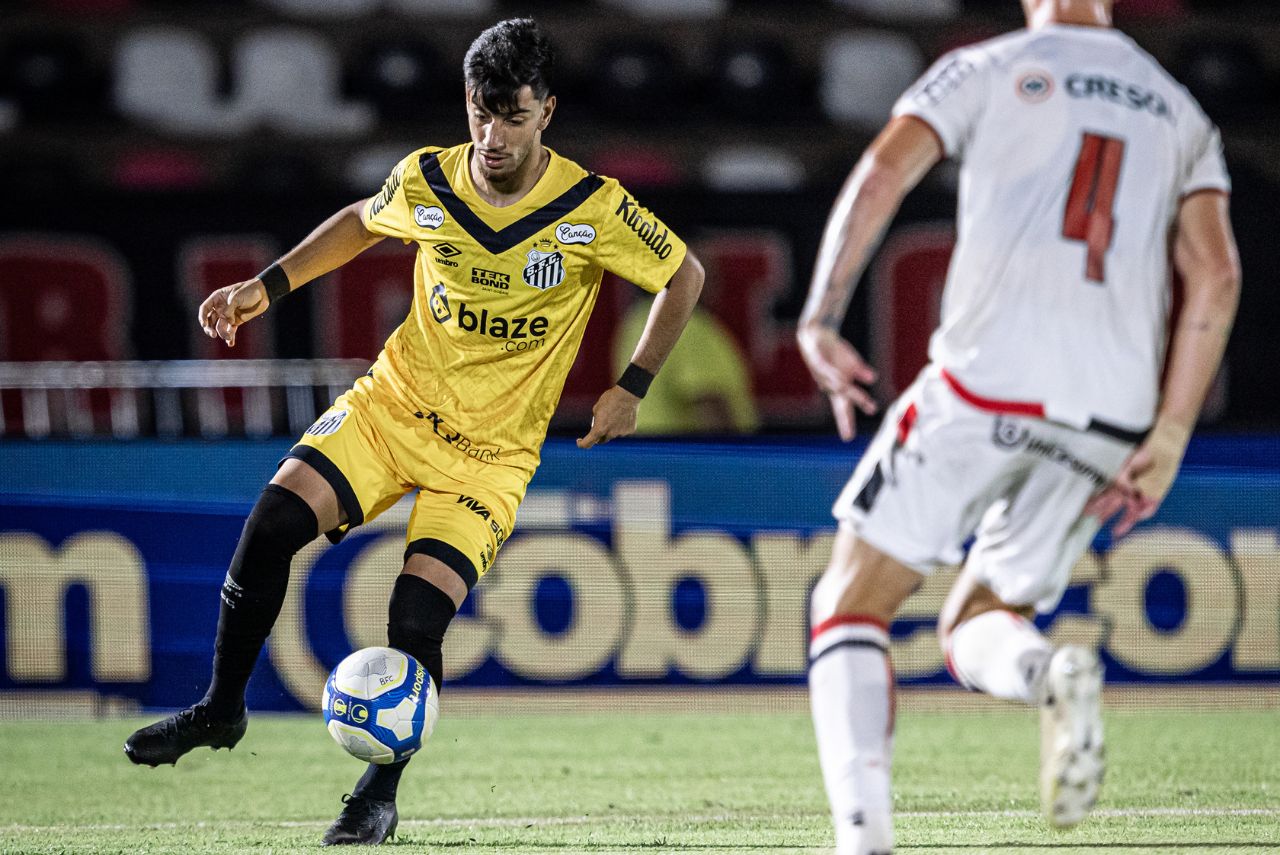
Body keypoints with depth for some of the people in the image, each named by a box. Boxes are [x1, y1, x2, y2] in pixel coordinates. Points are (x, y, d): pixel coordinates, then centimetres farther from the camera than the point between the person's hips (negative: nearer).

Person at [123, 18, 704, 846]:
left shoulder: (595, 210, -14)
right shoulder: (426, 181, -6)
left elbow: (685, 277, 1)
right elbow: (361, 223, 17)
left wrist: (632, 388, -2)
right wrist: (265, 287, 7)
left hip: (493, 447, -3)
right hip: (393, 402, 3)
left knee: (416, 621, -17)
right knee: (274, 520, -18)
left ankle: (380, 794, 5)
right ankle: (221, 709, 0)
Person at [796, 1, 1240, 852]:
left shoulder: (984, 71, 11)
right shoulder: (1181, 115, 20)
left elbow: (881, 176, -6)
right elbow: (1214, 276, 7)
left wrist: (821, 317, -6)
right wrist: (1167, 440, 6)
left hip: (989, 380, -4)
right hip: (1113, 419, 4)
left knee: (851, 605, 6)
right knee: (978, 623, 17)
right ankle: (1056, 675, -21)